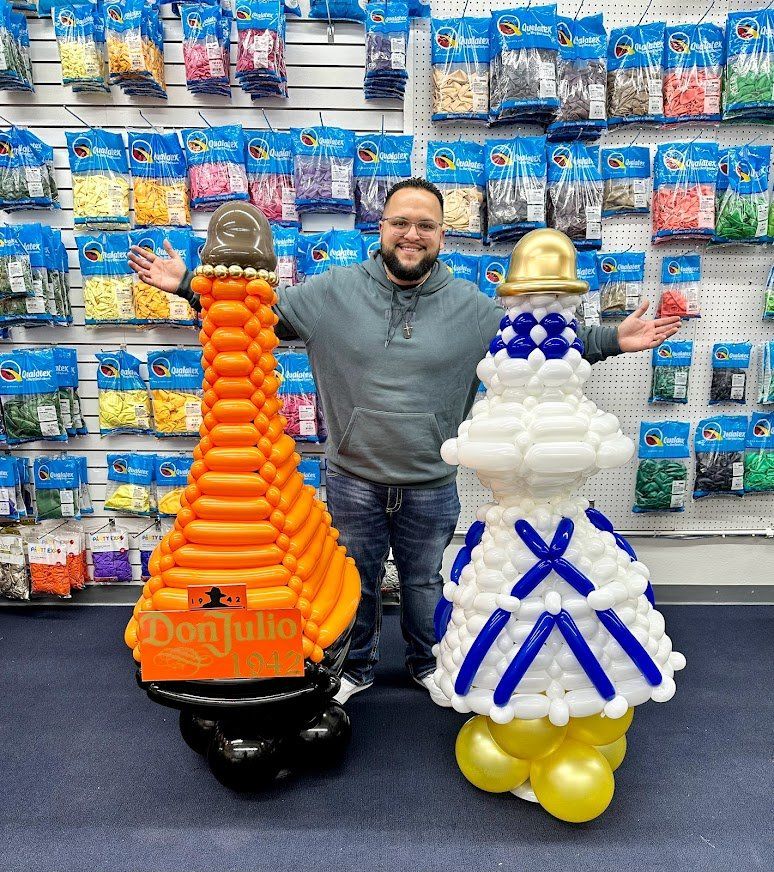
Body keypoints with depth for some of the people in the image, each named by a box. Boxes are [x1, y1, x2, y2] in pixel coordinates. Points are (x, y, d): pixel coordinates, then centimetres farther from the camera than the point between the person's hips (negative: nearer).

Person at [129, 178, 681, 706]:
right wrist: (189, 285, -6)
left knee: (425, 581, 22)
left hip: (432, 487, 1)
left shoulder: (470, 305, -3)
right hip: (353, 481, 0)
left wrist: (611, 340, -4)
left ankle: (428, 662, 50)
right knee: (355, 581, 20)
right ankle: (355, 667, 47)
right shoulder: (334, 291, -5)